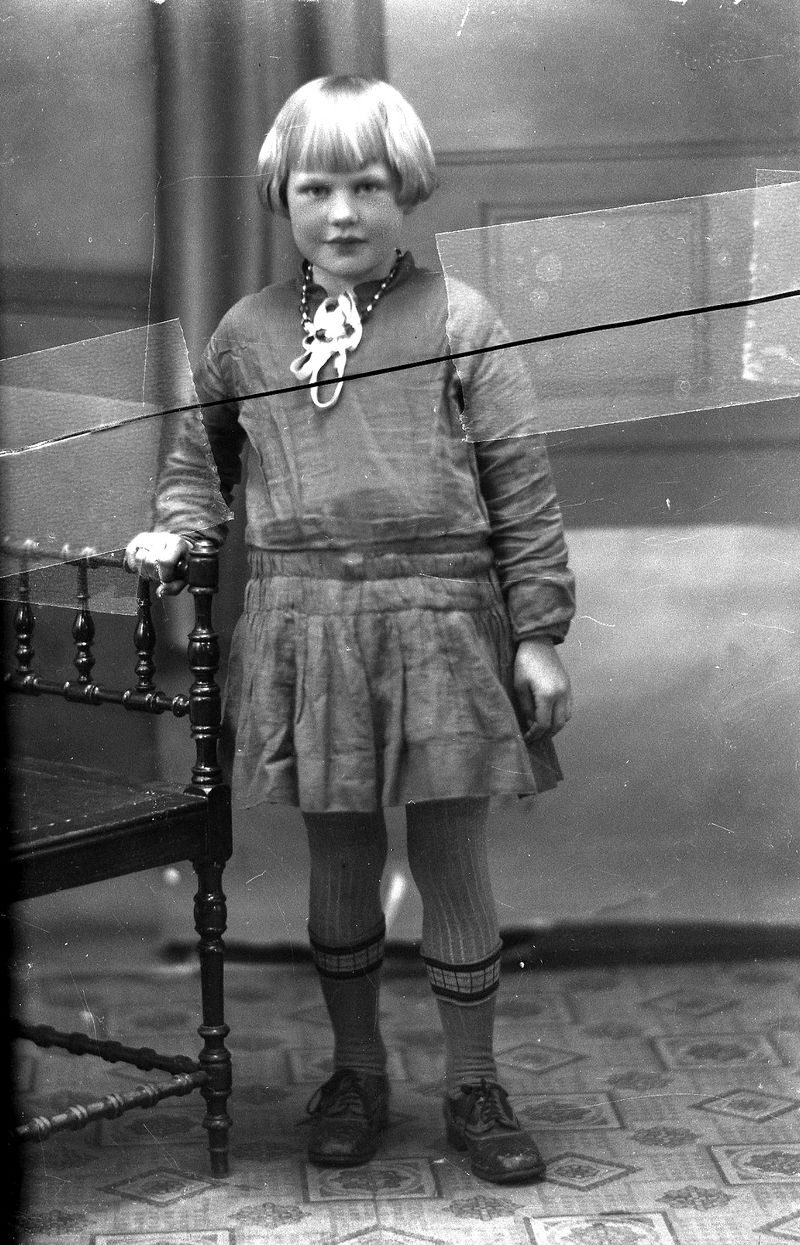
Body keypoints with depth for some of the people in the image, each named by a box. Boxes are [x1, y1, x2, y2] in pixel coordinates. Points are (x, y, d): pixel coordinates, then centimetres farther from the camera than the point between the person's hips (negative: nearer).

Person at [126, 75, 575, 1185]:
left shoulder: (457, 320, -2)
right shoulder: (246, 334, 7)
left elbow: (521, 486, -2)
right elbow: (199, 452, 23)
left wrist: (539, 633, -4)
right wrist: (174, 530, 3)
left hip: (441, 625, -2)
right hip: (303, 628, 2)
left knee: (454, 863, 6)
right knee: (339, 863, 12)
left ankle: (474, 1087, 20)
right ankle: (357, 1073, 29)